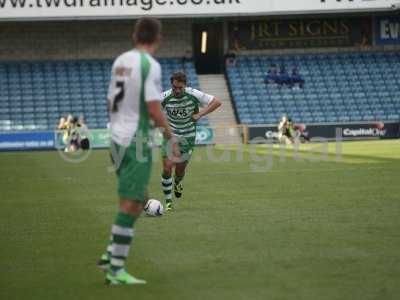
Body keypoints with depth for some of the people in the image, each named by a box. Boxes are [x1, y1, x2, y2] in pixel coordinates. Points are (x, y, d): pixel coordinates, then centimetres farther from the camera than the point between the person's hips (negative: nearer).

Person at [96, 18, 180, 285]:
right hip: (137, 141, -8)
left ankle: (111, 254, 17)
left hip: (117, 139, 8)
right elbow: (154, 108, -17)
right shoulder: (150, 65, -13)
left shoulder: (120, 61, 10)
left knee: (139, 200, 20)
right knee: (131, 204, -5)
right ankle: (116, 269, -4)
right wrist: (170, 136, -6)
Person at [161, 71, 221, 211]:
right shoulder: (165, 97, -14)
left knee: (180, 170, 10)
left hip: (187, 138, 1)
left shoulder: (194, 95, -15)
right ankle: (168, 201, -1)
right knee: (167, 168, -14)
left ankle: (177, 183, 48)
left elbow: (216, 102, -9)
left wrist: (200, 114, -17)